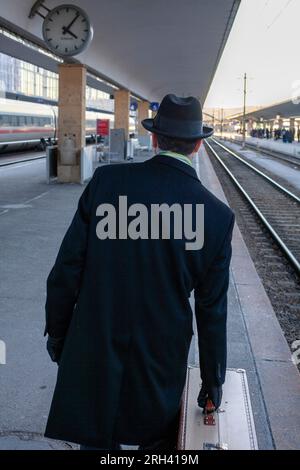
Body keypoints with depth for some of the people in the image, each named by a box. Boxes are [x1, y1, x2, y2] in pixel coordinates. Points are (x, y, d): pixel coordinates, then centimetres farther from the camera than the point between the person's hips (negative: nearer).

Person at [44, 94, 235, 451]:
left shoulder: (106, 181, -11)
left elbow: (66, 270, -8)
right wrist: (213, 380, 9)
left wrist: (56, 332, 7)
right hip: (162, 362, 1)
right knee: (158, 443, 23)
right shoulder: (218, 216, -9)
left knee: (95, 441, 18)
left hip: (93, 354, 0)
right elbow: (212, 311, -4)